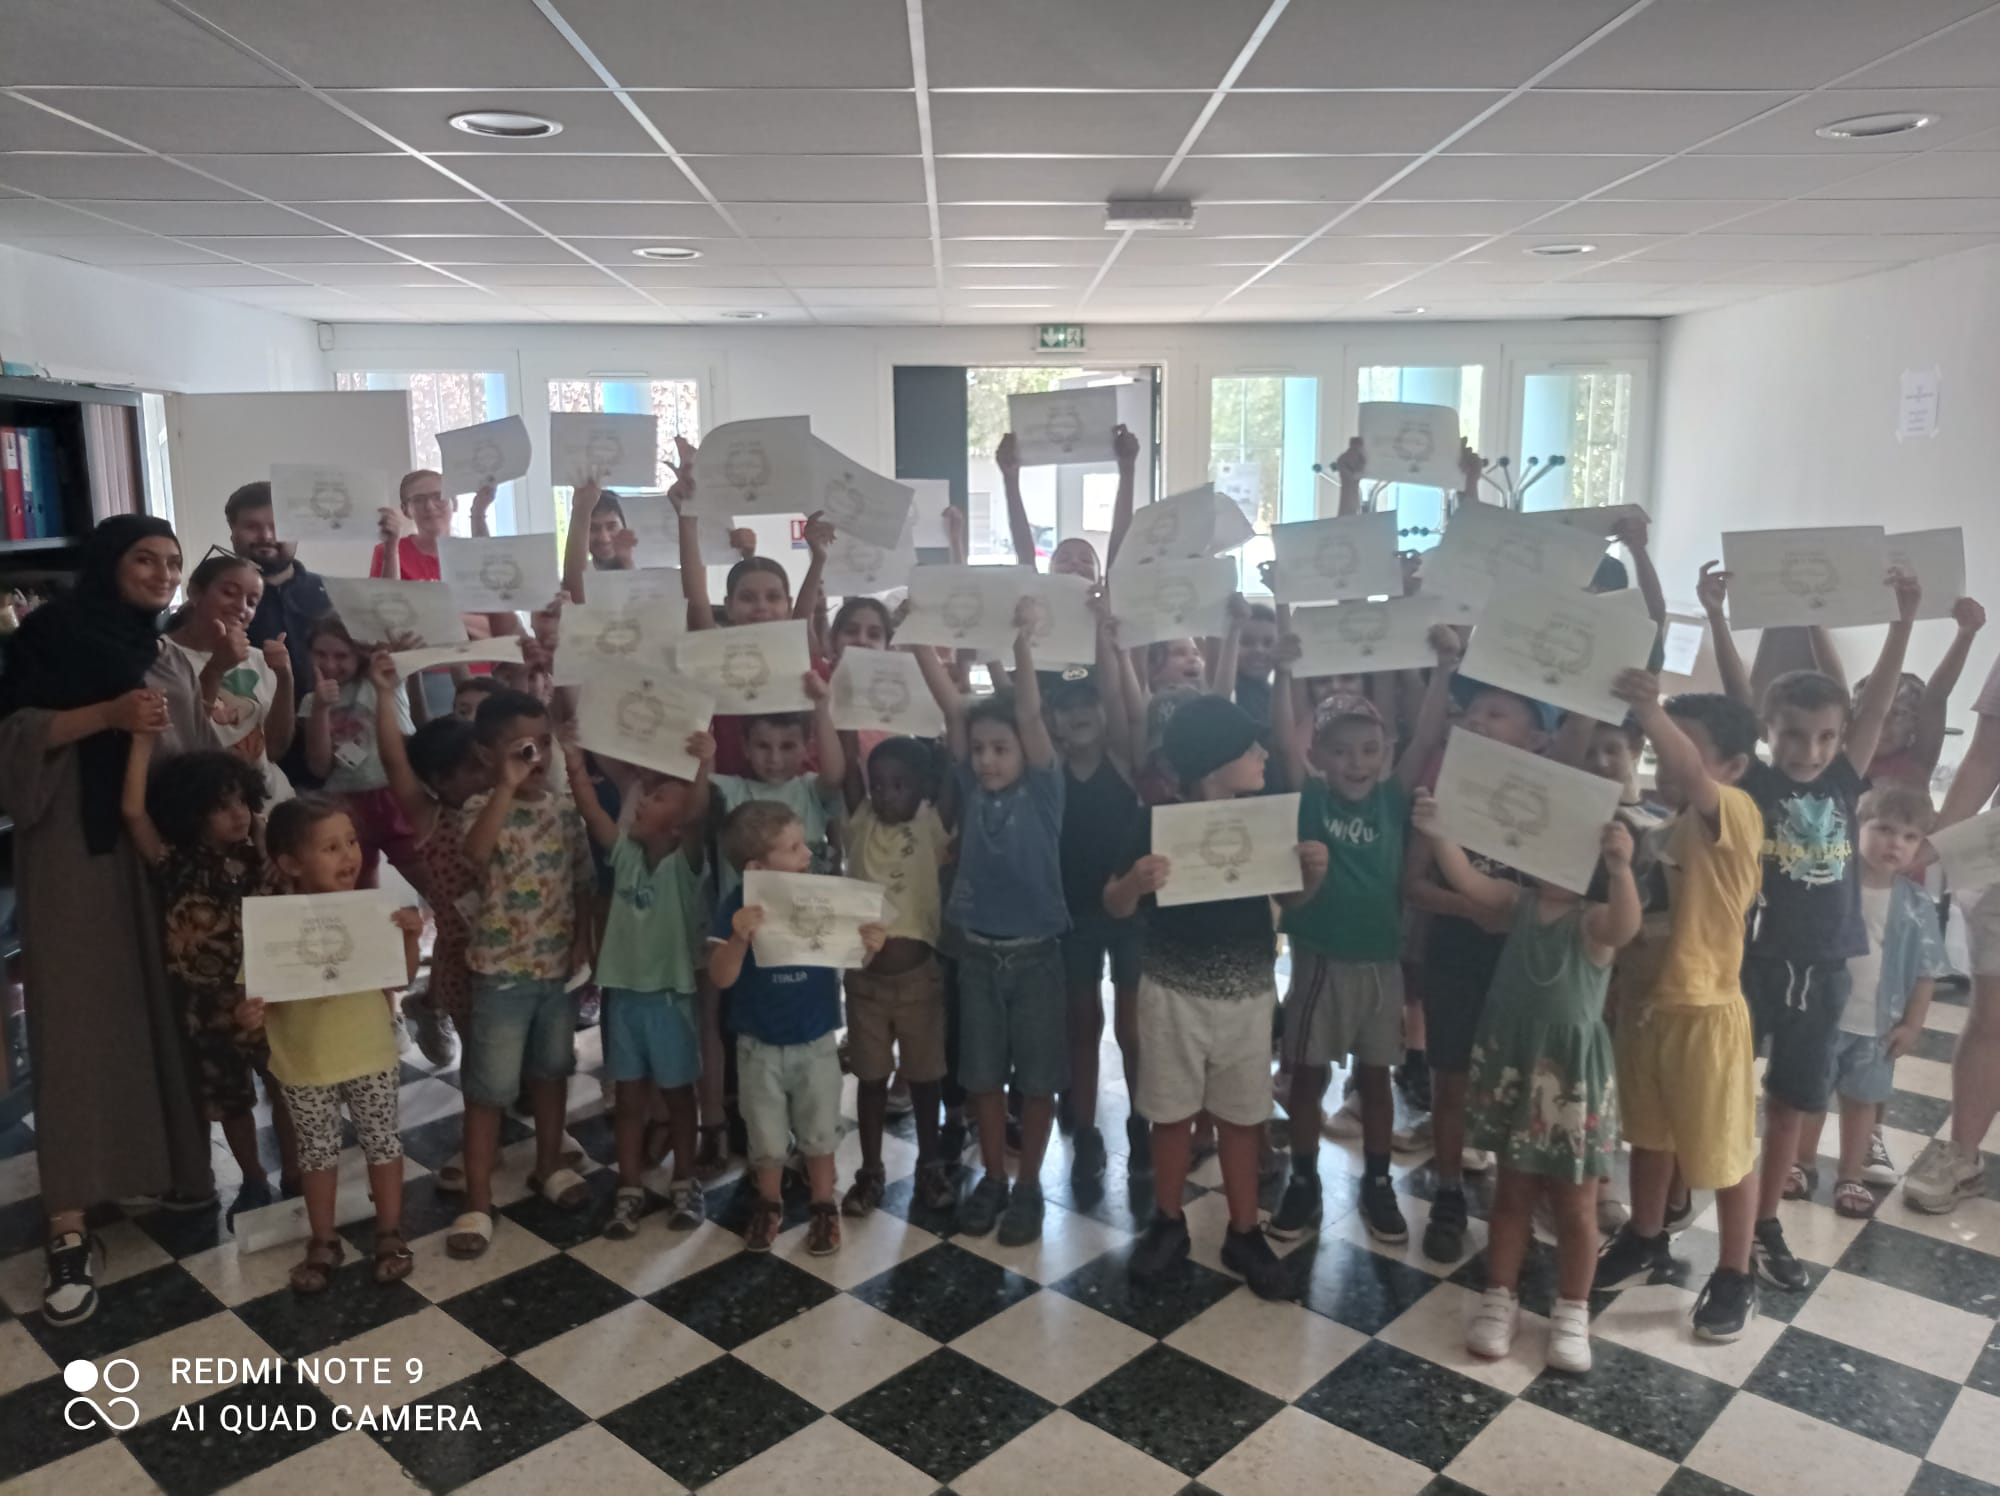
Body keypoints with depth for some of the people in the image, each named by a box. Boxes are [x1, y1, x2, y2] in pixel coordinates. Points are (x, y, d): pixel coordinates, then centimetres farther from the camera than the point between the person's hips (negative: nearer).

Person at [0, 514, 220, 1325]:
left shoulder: (173, 661, 16)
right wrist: (106, 715, -20)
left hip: (166, 854, 5)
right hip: (77, 858, -5)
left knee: (169, 1015, 8)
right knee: (81, 1024, -5)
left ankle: (176, 1166, 24)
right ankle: (70, 1228, -1)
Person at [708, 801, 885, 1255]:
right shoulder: (736, 908, -17)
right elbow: (721, 978, -22)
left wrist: (869, 946, -27)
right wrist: (739, 938, -41)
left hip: (817, 1043, 1)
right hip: (759, 1047, -1)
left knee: (819, 1133, 16)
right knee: (767, 1139, 16)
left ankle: (824, 1206, 36)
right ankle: (769, 1204, 40)